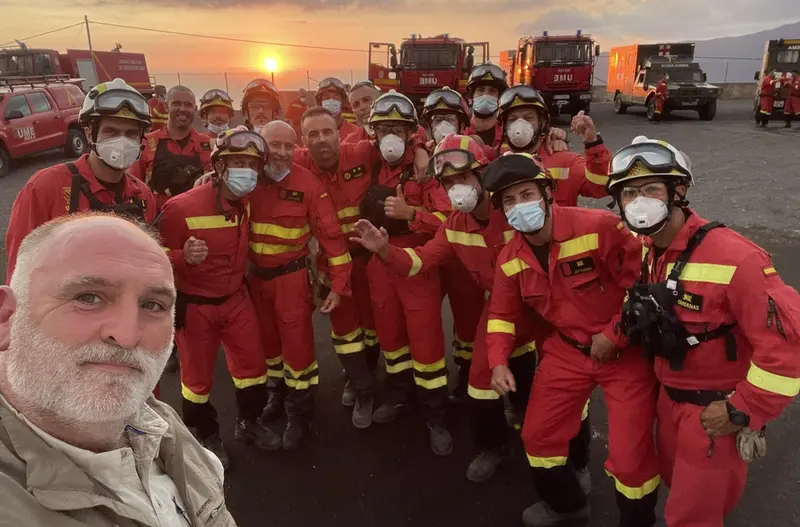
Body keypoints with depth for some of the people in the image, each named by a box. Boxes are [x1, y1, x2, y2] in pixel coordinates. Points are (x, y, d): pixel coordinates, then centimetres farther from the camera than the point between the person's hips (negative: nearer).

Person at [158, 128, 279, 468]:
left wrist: (241, 277, 6)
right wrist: (183, 257, -37)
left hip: (236, 298, 6)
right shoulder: (182, 207, -24)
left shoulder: (248, 204, -4)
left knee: (253, 364, 14)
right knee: (198, 376, 11)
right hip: (195, 306, -5)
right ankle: (205, 437, 35)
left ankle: (249, 424, 38)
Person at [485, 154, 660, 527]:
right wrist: (499, 362, -5)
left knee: (629, 455, -2)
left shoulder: (598, 227, -25)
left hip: (625, 350, -5)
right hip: (567, 350, 6)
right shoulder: (510, 259, -5)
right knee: (538, 434, 13)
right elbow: (502, 313, 7)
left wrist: (614, 336, -17)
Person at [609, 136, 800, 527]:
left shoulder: (732, 257, -29)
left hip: (715, 410, -7)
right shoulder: (648, 250, -3)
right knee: (676, 479, 29)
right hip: (670, 397, 7)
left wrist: (743, 410, -22)